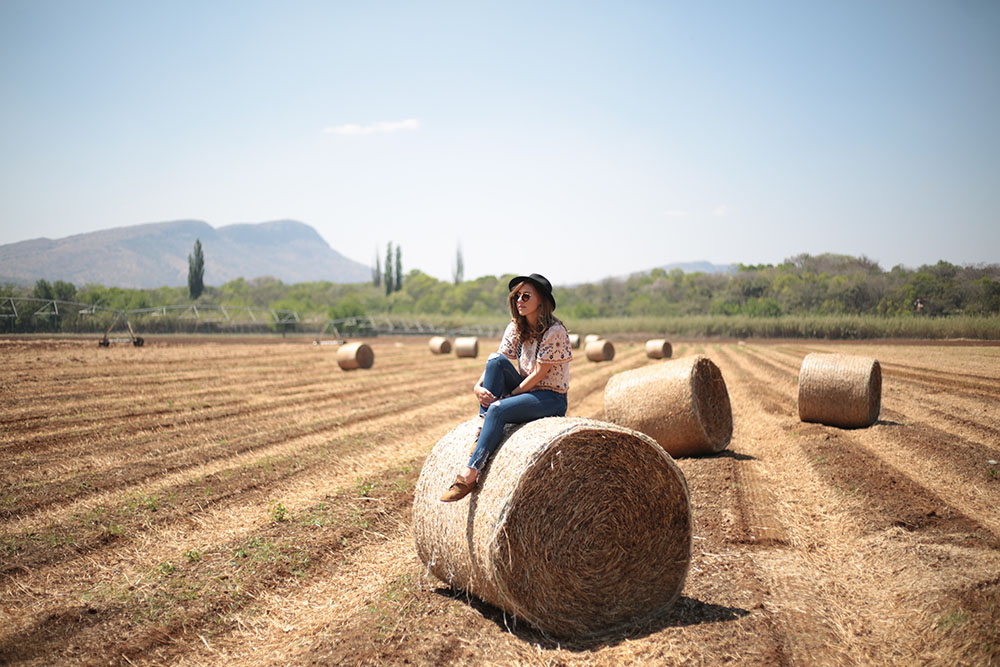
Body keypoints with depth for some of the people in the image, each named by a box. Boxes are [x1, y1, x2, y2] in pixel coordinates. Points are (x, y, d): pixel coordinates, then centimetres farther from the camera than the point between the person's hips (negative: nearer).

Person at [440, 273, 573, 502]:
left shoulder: (554, 332, -16)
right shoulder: (515, 328, 5)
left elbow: (538, 374, -18)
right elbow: (495, 366, 0)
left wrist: (506, 397, -17)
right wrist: (478, 386, -19)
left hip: (551, 399, -6)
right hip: (525, 391, 7)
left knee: (498, 409, -32)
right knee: (496, 360, -19)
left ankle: (471, 474, -32)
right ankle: (482, 429, -20)